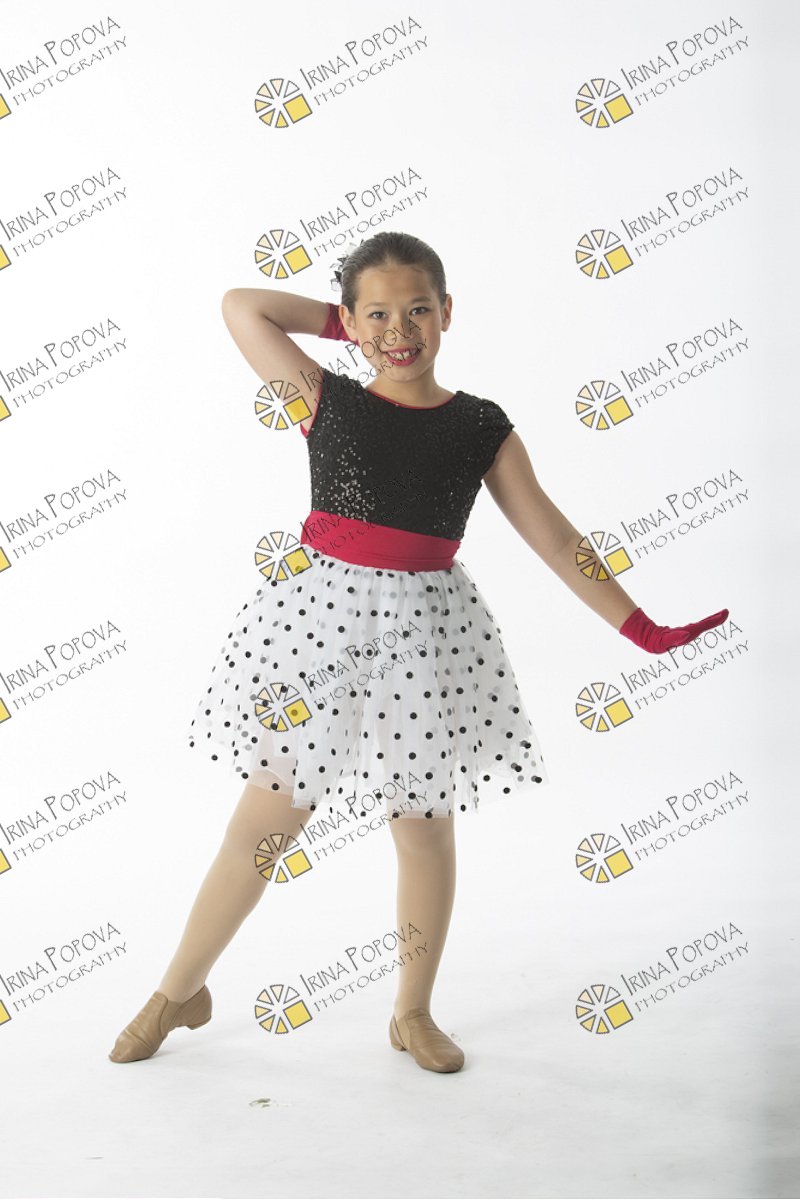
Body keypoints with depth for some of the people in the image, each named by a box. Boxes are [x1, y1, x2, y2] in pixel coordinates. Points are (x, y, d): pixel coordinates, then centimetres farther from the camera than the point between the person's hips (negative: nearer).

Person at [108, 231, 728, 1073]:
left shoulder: (482, 428, 3)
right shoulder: (327, 401, 2)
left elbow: (557, 540, 5)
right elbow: (241, 305, 5)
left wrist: (645, 632, 2)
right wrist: (349, 320, 11)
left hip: (426, 629, 1)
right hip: (318, 612, -1)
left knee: (425, 828, 10)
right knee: (260, 824, 5)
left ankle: (414, 1014, 32)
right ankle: (178, 993, 27)